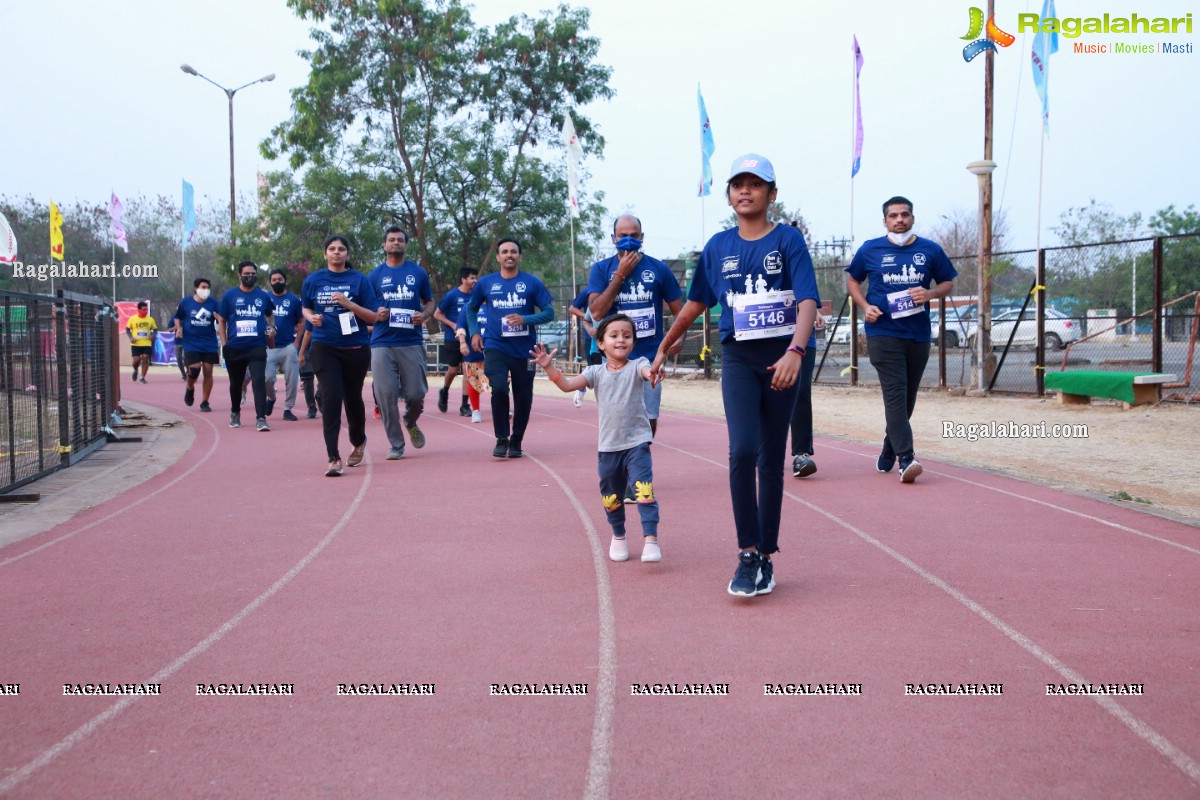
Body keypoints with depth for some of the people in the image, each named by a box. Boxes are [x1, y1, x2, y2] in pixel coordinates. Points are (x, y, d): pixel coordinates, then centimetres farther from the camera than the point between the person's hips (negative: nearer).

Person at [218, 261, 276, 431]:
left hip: (257, 347, 0)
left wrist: (271, 328, 7)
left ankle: (261, 418, -18)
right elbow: (221, 321, 7)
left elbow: (270, 314, 26)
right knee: (235, 382, 14)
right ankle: (235, 413, 36)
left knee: (259, 380, -16)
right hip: (234, 348, 1)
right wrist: (224, 343, -1)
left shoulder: (263, 296, 7)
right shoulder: (229, 296, 3)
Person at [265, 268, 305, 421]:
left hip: (289, 347, 0)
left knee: (291, 380, -1)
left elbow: (301, 322, 8)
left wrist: (296, 341, -2)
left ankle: (288, 409, 12)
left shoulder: (294, 300, 3)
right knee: (267, 378, -8)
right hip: (269, 347, 0)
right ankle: (271, 398, 23)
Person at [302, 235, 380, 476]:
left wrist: (348, 303, -16)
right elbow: (305, 308, 20)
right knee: (331, 397, -14)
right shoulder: (313, 280, 6)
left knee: (353, 397, 12)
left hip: (356, 348, 0)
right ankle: (333, 458, -13)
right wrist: (312, 317, -3)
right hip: (324, 347, 0)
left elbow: (373, 316, -2)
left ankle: (358, 442, 41)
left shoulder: (359, 280, 0)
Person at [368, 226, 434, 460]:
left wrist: (424, 315, -7)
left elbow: (430, 302, 15)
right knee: (386, 395, -3)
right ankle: (395, 445, 9)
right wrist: (376, 314, -10)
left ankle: (411, 423, 33)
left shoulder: (418, 273, 9)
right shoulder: (374, 275, 9)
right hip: (382, 343, 0)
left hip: (412, 342, 0)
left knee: (416, 393, -1)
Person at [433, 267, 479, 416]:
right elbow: (437, 314, -3)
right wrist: (453, 325, -13)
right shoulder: (451, 295, -8)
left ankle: (465, 405, 2)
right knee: (453, 370, 3)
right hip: (453, 339, -3)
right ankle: (444, 392, 34)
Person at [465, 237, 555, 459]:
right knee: (499, 389, -19)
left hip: (524, 349, 0)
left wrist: (525, 319, -17)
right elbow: (471, 308, 20)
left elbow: (549, 312, -2)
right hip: (496, 347, 0)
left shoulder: (532, 282, 0)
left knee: (523, 397, 6)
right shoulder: (486, 283, 5)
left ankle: (516, 441, 25)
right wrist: (474, 332, 5)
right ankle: (501, 439, -3)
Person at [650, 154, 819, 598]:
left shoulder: (788, 240, -3)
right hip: (738, 358, 1)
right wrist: (663, 349, 24)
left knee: (772, 458, 6)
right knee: (743, 451, -16)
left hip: (782, 358, -1)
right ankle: (748, 554, -7)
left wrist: (795, 351, -30)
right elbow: (695, 304, 19)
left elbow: (808, 301, -14)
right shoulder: (719, 247, 7)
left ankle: (766, 556, 15)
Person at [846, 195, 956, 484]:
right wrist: (865, 306, -4)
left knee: (907, 398, 12)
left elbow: (948, 282, 14)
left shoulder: (930, 250, 6)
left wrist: (930, 293, -9)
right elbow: (852, 280, 14)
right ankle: (906, 459, -20)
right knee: (895, 395, -14)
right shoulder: (870, 249, 2)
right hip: (883, 333, -3)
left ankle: (888, 452, 31)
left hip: (919, 335, 3)